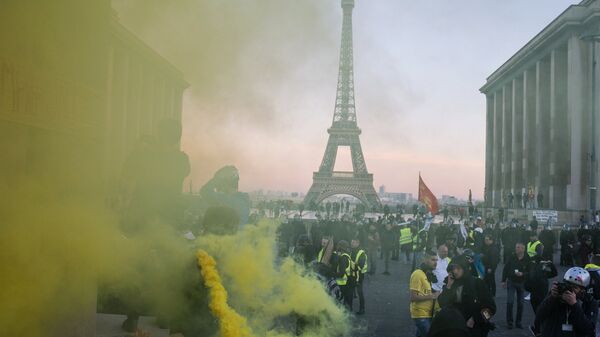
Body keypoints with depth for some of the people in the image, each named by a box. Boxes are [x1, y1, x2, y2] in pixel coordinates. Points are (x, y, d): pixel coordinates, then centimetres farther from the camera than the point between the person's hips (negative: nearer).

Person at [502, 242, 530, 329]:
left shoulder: (527, 259, -11)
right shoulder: (512, 257, -7)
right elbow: (505, 269, 1)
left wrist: (522, 274, -27)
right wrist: (503, 280, 2)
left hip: (521, 283, 0)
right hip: (511, 282, 0)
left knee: (520, 303, 7)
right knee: (510, 302, -6)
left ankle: (518, 322, 21)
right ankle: (509, 322, 5)